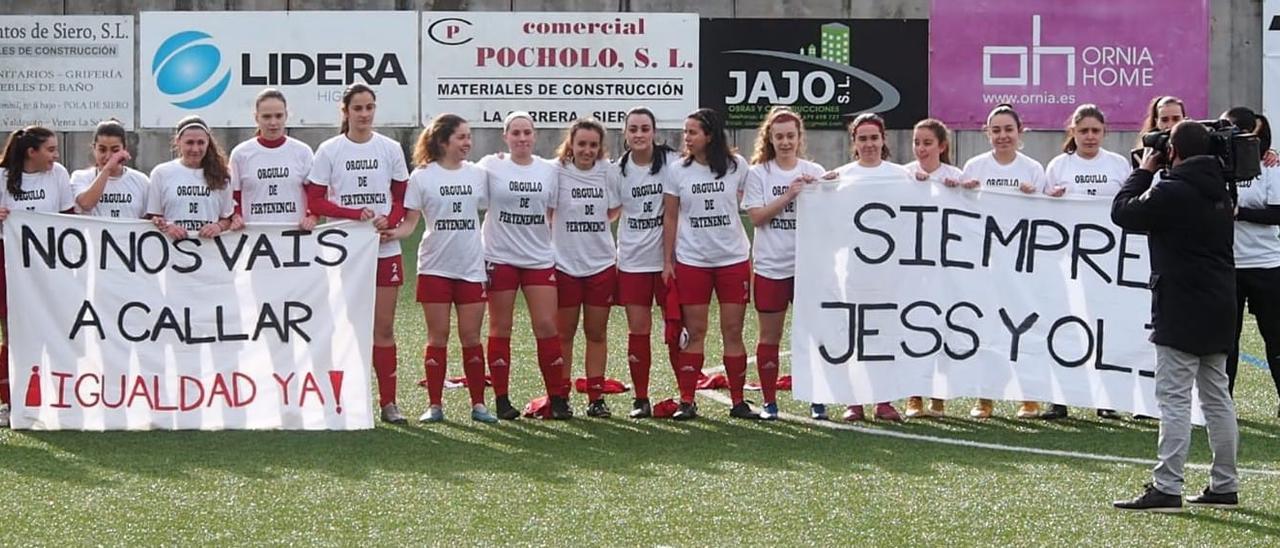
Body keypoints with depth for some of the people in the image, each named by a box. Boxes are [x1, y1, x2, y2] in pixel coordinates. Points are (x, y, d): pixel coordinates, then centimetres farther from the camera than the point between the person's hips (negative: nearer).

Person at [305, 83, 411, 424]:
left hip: (384, 248, 1)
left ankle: (388, 402, 5)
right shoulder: (329, 151, 1)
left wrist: (389, 221, -11)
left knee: (384, 326, 1)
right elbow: (314, 202, -1)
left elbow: (403, 198, 9)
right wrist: (356, 213, -14)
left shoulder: (390, 149, 6)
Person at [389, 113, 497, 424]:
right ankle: (435, 405, 8)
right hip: (435, 267, -2)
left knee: (471, 336, 2)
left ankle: (478, 404, 8)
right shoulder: (422, 176, -1)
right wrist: (392, 233, -20)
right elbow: (410, 222, -3)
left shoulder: (478, 174, 7)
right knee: (437, 337, 1)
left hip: (471, 268, 2)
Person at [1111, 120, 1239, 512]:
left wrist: (1144, 171, 7)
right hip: (1220, 307, 8)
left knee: (1174, 399, -9)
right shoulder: (1220, 193, 12)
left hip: (1182, 311, -8)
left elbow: (1123, 212, -4)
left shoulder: (1170, 193, -15)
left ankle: (1166, 488, -12)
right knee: (1217, 398, 12)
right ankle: (1224, 486, 16)